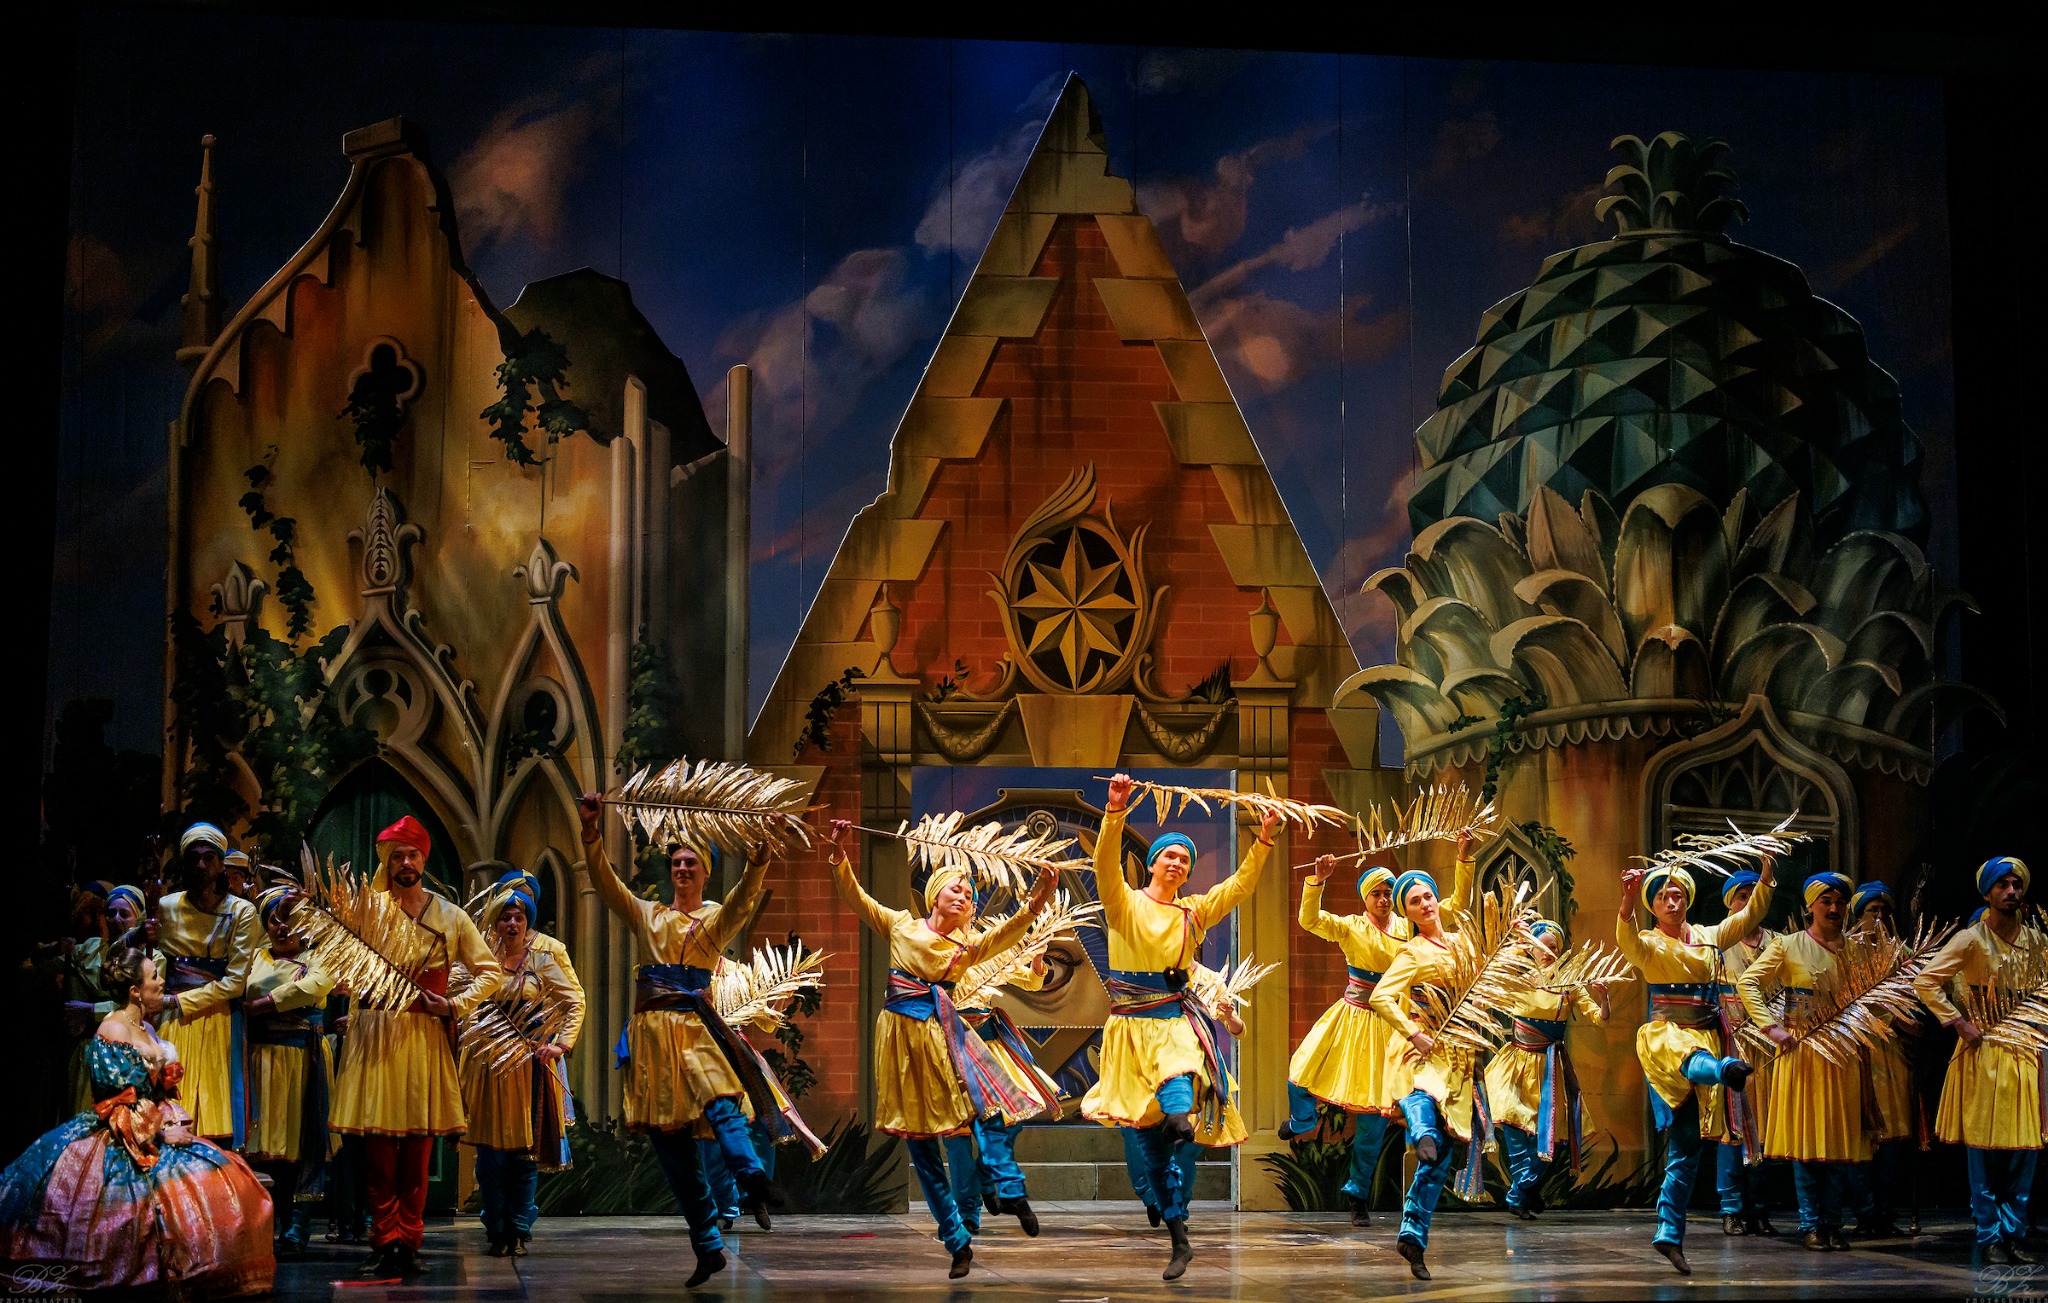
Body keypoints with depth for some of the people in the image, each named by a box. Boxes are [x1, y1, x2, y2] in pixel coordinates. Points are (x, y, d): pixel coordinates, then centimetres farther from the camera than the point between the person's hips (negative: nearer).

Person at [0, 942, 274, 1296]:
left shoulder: (146, 1029, 14)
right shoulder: (111, 1033, -13)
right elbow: (119, 1103, -17)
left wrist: (178, 1121, 1)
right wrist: (162, 1132, -18)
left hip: (160, 1129, 9)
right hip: (125, 1143, -9)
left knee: (223, 1173, -7)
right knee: (188, 1179, -27)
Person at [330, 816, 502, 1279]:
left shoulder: (449, 916, 8)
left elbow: (489, 972, 10)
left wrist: (455, 1005, -2)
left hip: (425, 1034, 1)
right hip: (374, 1033, 0)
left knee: (418, 1147, 0)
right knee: (378, 1147, -2)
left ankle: (408, 1244, 6)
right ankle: (384, 1244, 3)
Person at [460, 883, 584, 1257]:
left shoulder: (544, 959, 5)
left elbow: (575, 1002, 4)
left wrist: (562, 1044, -7)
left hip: (530, 1065, 0)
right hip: (489, 1066, 0)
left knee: (525, 1151, 0)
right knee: (491, 1153, -2)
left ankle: (518, 1232, 7)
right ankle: (496, 1232, 7)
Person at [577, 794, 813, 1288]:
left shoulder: (716, 919, 9)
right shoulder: (647, 915, 16)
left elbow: (743, 896, -12)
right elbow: (604, 879, 4)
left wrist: (758, 862, -32)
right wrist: (590, 832, -10)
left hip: (696, 1024, -3)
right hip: (653, 1033, 3)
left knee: (721, 1100, -32)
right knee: (669, 1137, 0)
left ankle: (752, 1175, -55)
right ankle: (708, 1247, 5)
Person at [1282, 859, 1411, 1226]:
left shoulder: (1407, 928, 1)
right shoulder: (1350, 928, -4)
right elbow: (1309, 919, -20)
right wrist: (1317, 880, -33)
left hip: (1388, 1027, 1)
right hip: (1350, 1019, -1)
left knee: (1375, 1112, 2)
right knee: (1303, 1069, -13)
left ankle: (1359, 1195, 15)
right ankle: (1302, 1121, 26)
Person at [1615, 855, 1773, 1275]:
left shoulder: (1708, 937, 13)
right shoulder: (1648, 944, -1)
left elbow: (1750, 915, 14)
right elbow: (1626, 939, -24)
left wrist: (1766, 874, 1)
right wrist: (1628, 899, -41)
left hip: (1706, 1040, 4)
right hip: (1665, 1036, -4)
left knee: (1687, 1147, 2)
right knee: (1689, 1059, -43)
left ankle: (1669, 1235, 4)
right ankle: (1726, 1069, -79)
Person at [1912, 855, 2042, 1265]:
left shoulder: (2036, 941, 7)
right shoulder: (1971, 940, -6)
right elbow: (1925, 981, -11)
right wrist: (1959, 1023, -13)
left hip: (2024, 1056, 4)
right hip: (1983, 1054, -4)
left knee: (2025, 1148, 4)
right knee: (1984, 1150, -1)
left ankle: (2014, 1234, 13)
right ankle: (1990, 1237, 6)